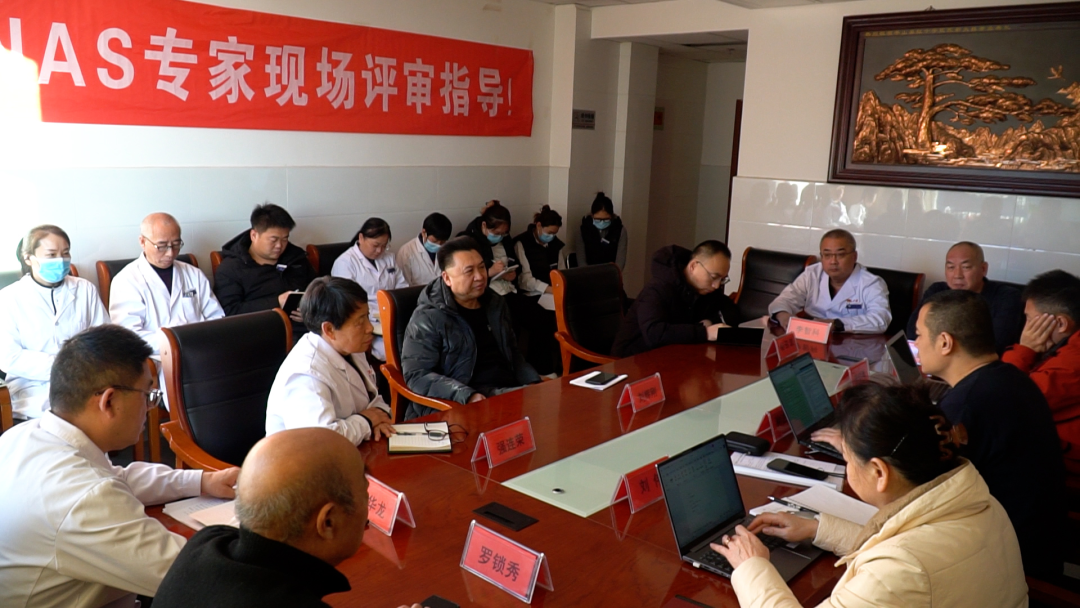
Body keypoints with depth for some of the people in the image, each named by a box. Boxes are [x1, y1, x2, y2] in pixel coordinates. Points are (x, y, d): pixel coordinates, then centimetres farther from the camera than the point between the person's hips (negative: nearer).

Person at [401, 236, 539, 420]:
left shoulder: (495, 303, 16)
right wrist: (467, 396, -24)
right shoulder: (427, 317, -6)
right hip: (459, 404, -8)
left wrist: (534, 383, 9)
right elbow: (417, 374, -12)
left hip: (510, 390, 8)